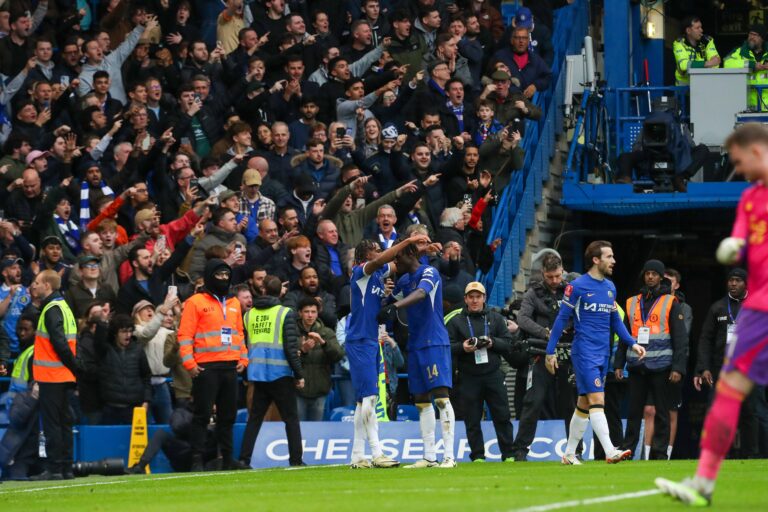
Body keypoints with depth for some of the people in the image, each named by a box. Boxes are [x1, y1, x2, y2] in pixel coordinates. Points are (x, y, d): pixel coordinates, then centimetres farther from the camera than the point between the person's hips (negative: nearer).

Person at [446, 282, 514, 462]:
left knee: (502, 416, 1)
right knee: (472, 420, 1)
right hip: (469, 377, -1)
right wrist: (462, 347, -17)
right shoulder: (456, 322, 8)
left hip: (493, 374, 1)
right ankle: (477, 455, 8)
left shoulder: (496, 319, 11)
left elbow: (508, 343, 7)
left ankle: (508, 454, 6)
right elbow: (447, 348, 2)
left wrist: (493, 343, -12)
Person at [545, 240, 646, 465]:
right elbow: (562, 319, -5)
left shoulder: (610, 287, 12)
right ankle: (610, 452, -24)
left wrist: (632, 343, 9)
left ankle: (569, 454, 19)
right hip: (584, 353, -7)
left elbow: (615, 320, 21)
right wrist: (550, 352, -5)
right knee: (597, 400, -16)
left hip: (603, 354, 7)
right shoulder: (577, 286, -8)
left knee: (584, 404, 11)